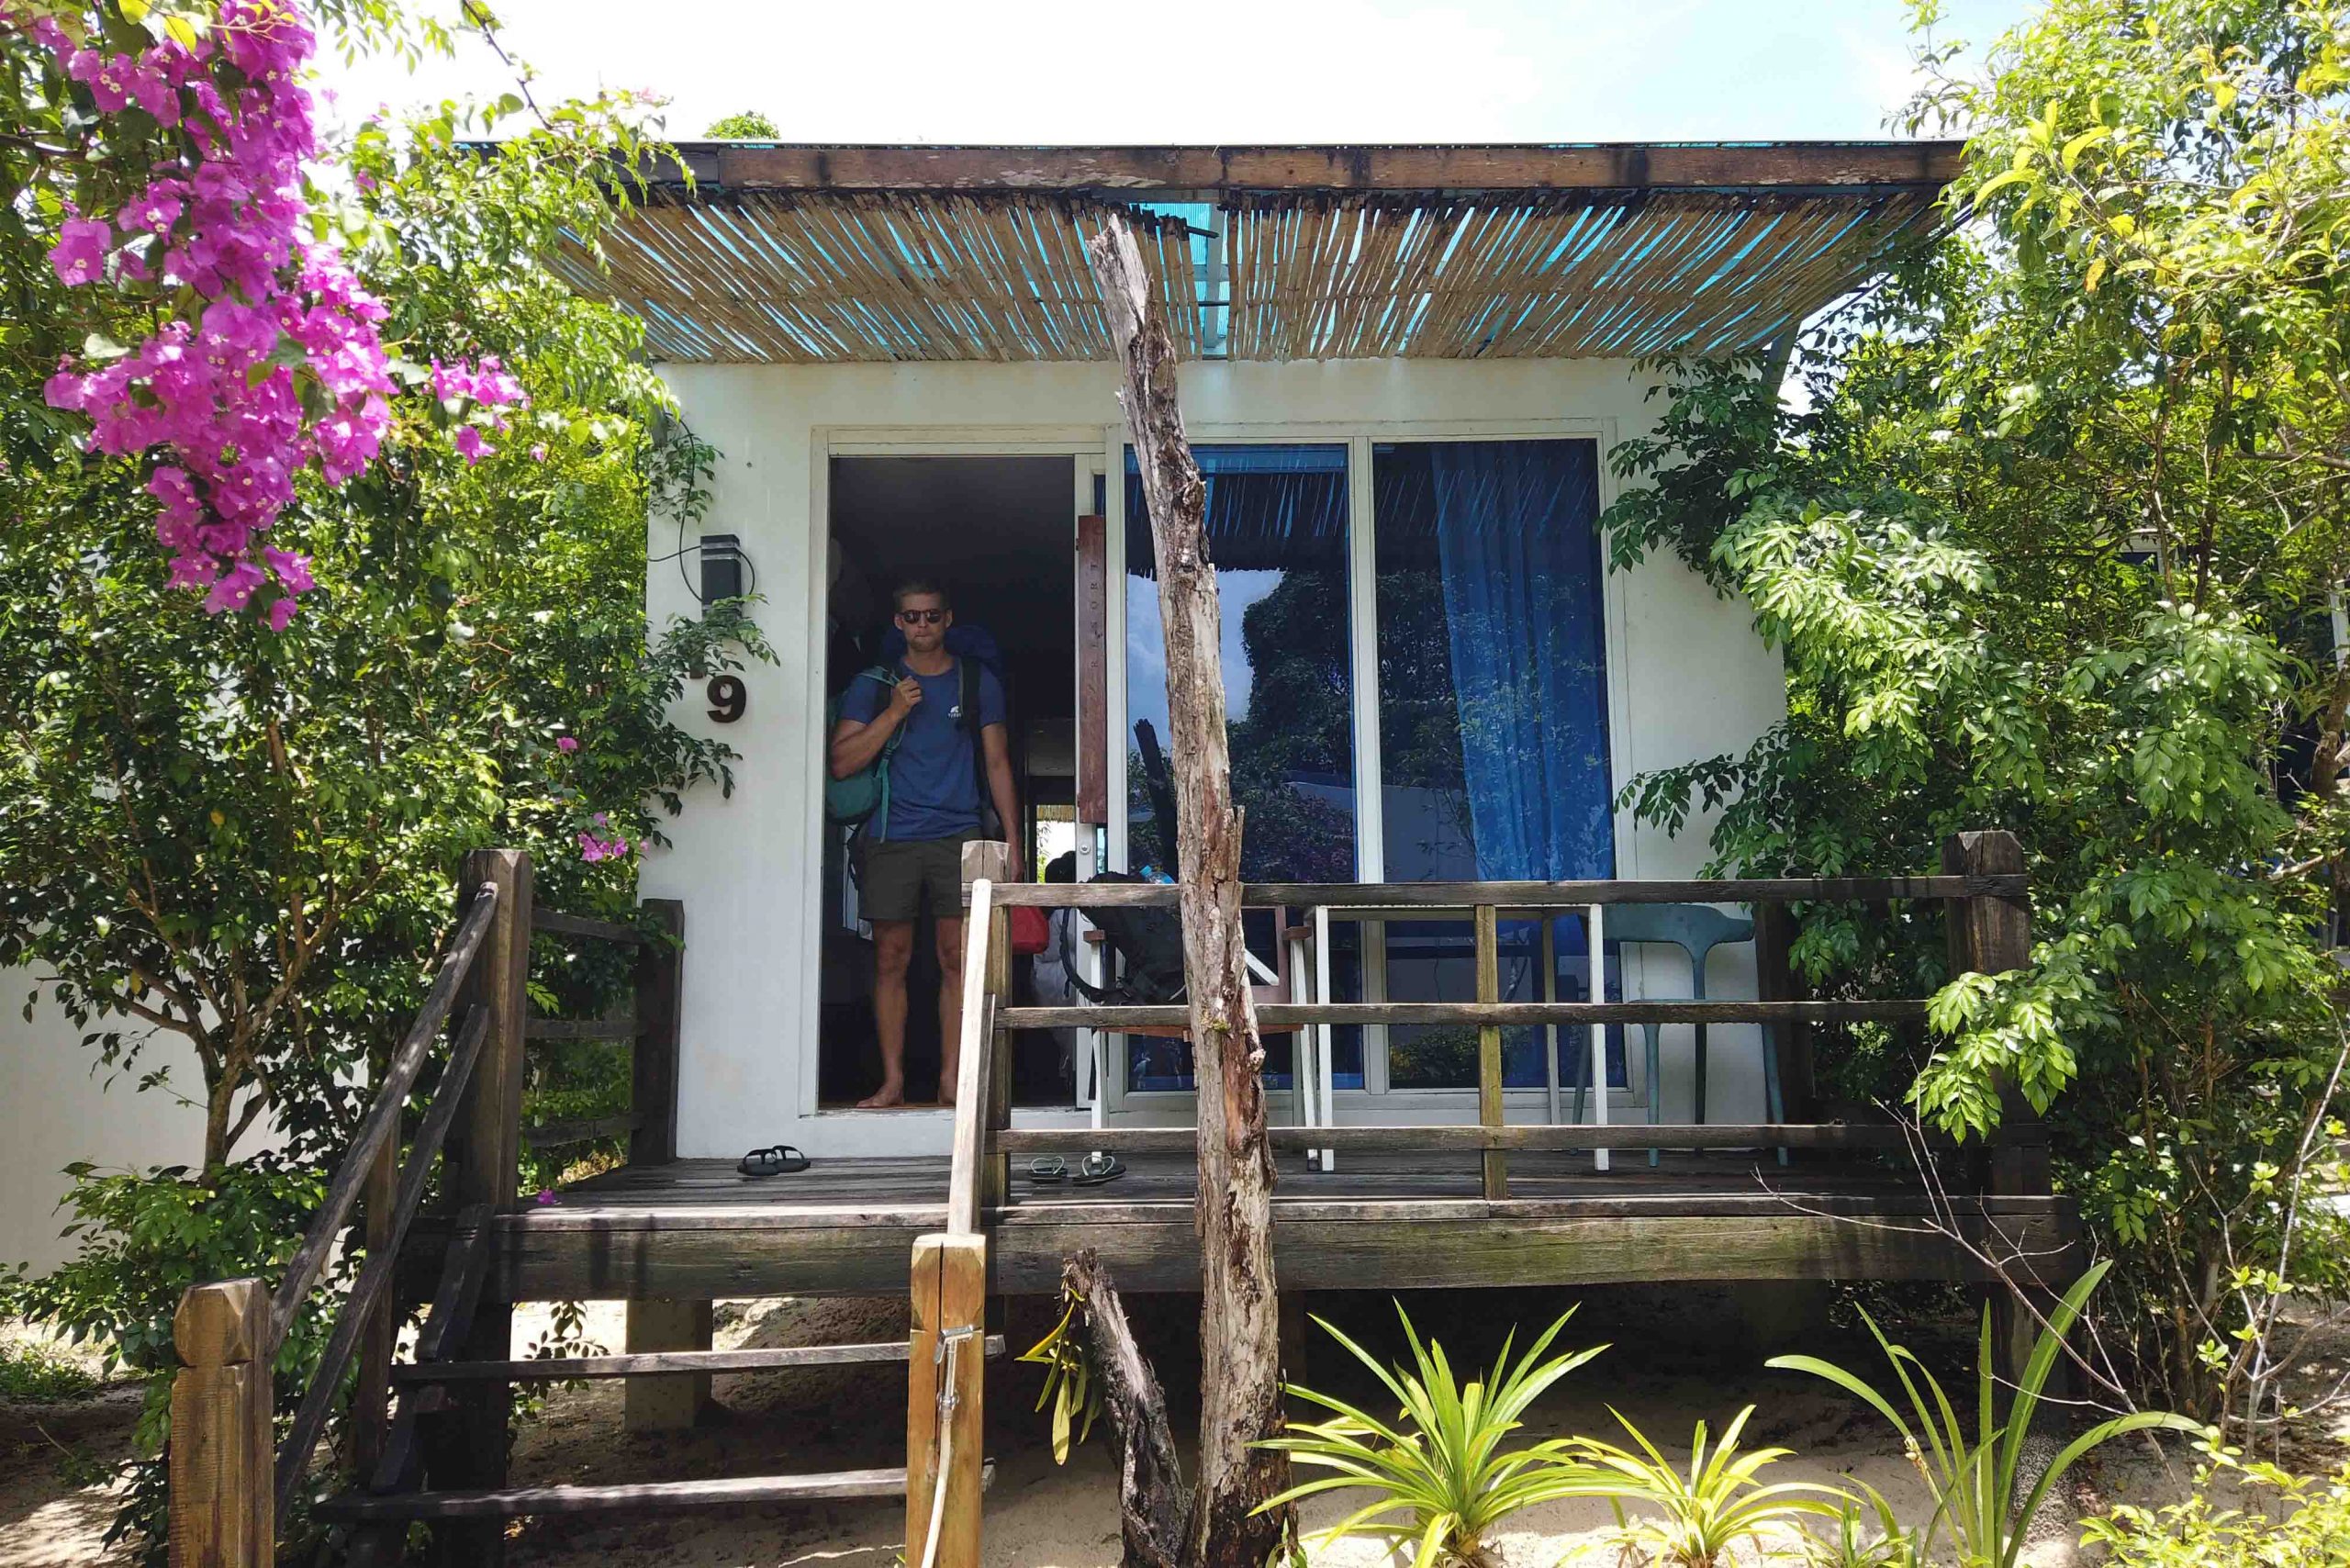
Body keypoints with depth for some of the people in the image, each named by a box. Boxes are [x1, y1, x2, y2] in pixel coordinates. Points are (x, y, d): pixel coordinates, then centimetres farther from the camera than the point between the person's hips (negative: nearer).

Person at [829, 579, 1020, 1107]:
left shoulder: (979, 682, 10)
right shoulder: (873, 685, 8)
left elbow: (997, 763, 11)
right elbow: (842, 762, 0)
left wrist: (1012, 839, 5)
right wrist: (893, 714, -11)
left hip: (958, 837, 0)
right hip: (891, 839, 0)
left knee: (957, 958, -4)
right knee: (891, 959, 0)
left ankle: (950, 1079, 2)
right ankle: (892, 1080, 7)